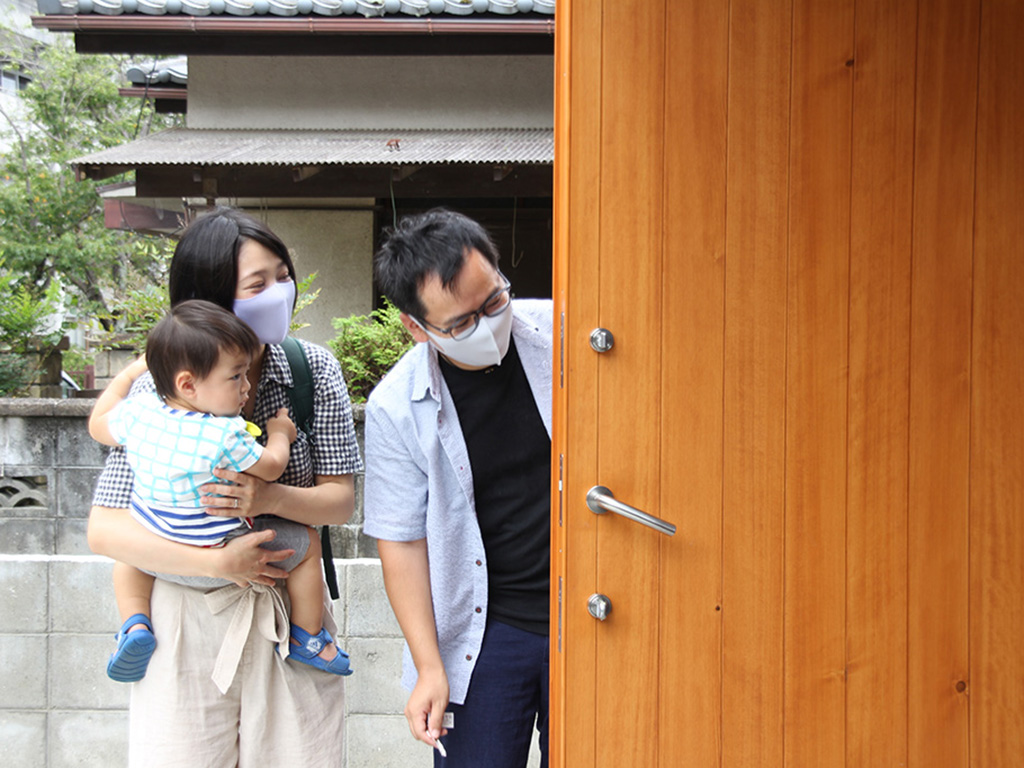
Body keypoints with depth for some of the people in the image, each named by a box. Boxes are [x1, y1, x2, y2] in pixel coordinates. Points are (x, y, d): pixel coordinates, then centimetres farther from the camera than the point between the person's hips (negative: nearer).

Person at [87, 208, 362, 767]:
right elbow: (104, 530, -12)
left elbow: (340, 500, -2)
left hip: (287, 615, 2)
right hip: (185, 620, -1)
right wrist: (219, 562, -21)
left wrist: (270, 498, -23)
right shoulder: (156, 391, -10)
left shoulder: (314, 370, -3)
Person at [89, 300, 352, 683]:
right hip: (221, 554, -5)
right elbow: (271, 467, -13)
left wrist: (130, 373, 20)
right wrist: (279, 433, 7)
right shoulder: (225, 437, -30)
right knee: (307, 543, 13)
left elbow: (99, 425, 9)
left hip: (153, 552, 5)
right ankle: (308, 639, 21)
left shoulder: (138, 412, -14)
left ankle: (134, 623, 13)